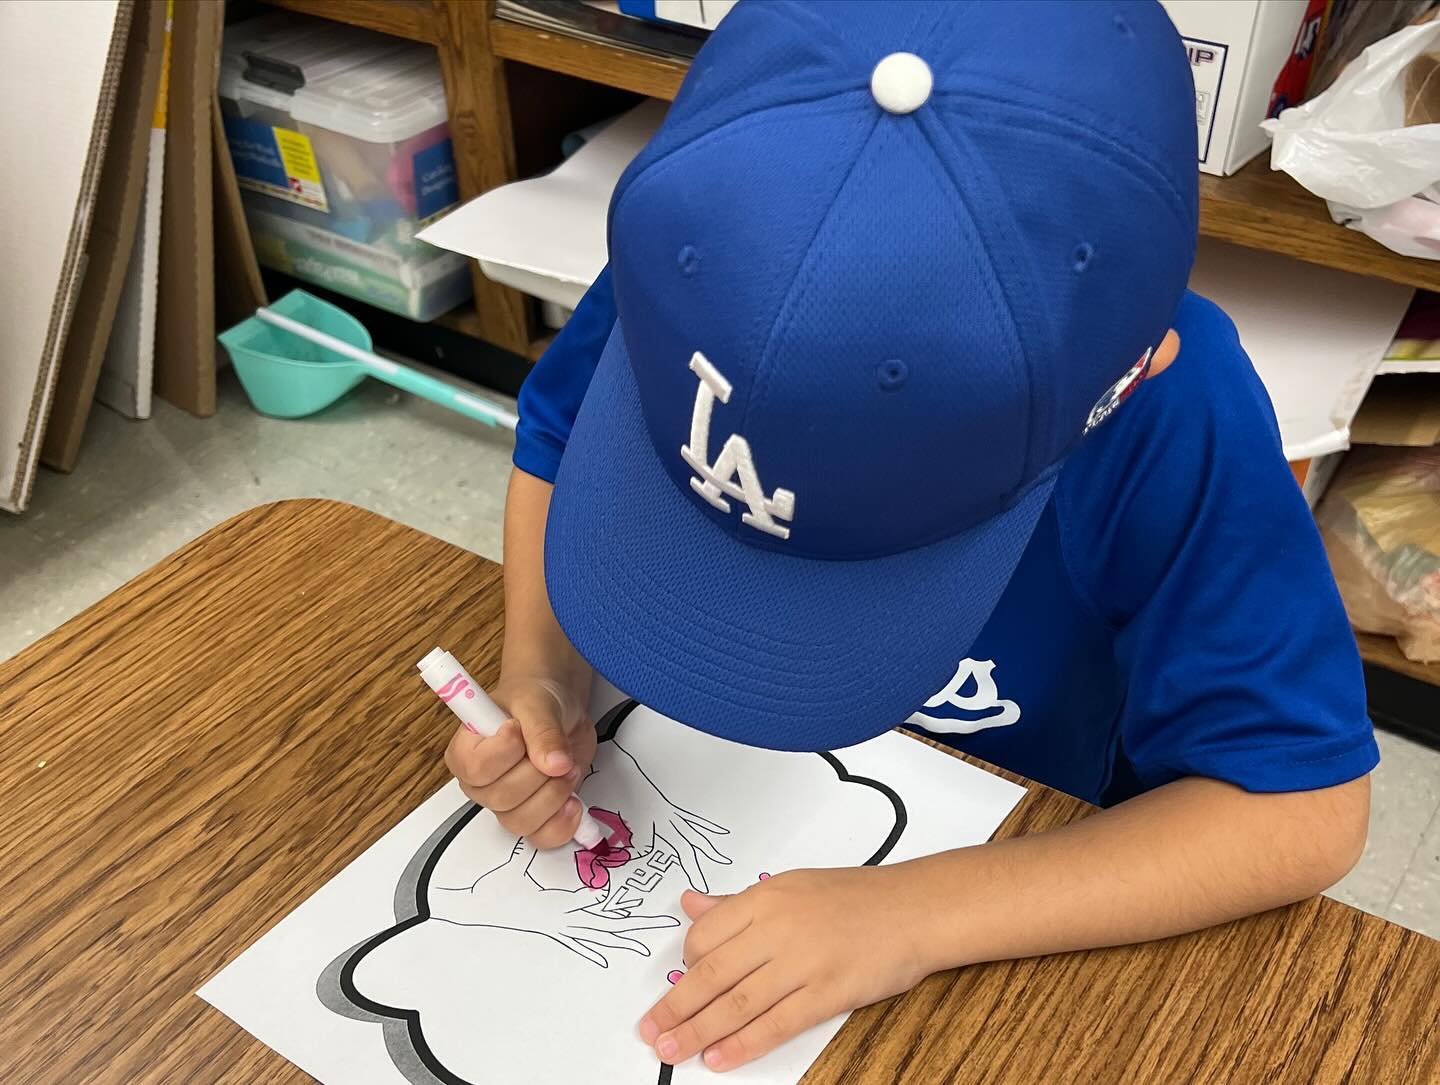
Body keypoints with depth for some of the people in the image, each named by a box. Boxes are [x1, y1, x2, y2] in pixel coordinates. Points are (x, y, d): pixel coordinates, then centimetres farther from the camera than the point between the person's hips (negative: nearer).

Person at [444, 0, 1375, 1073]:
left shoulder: (1172, 414, -31)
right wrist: (541, 670, -22)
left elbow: (1304, 806, -24)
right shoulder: (692, 253, -24)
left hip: (997, 879, -4)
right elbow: (554, 441, -5)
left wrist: (913, 914, -33)